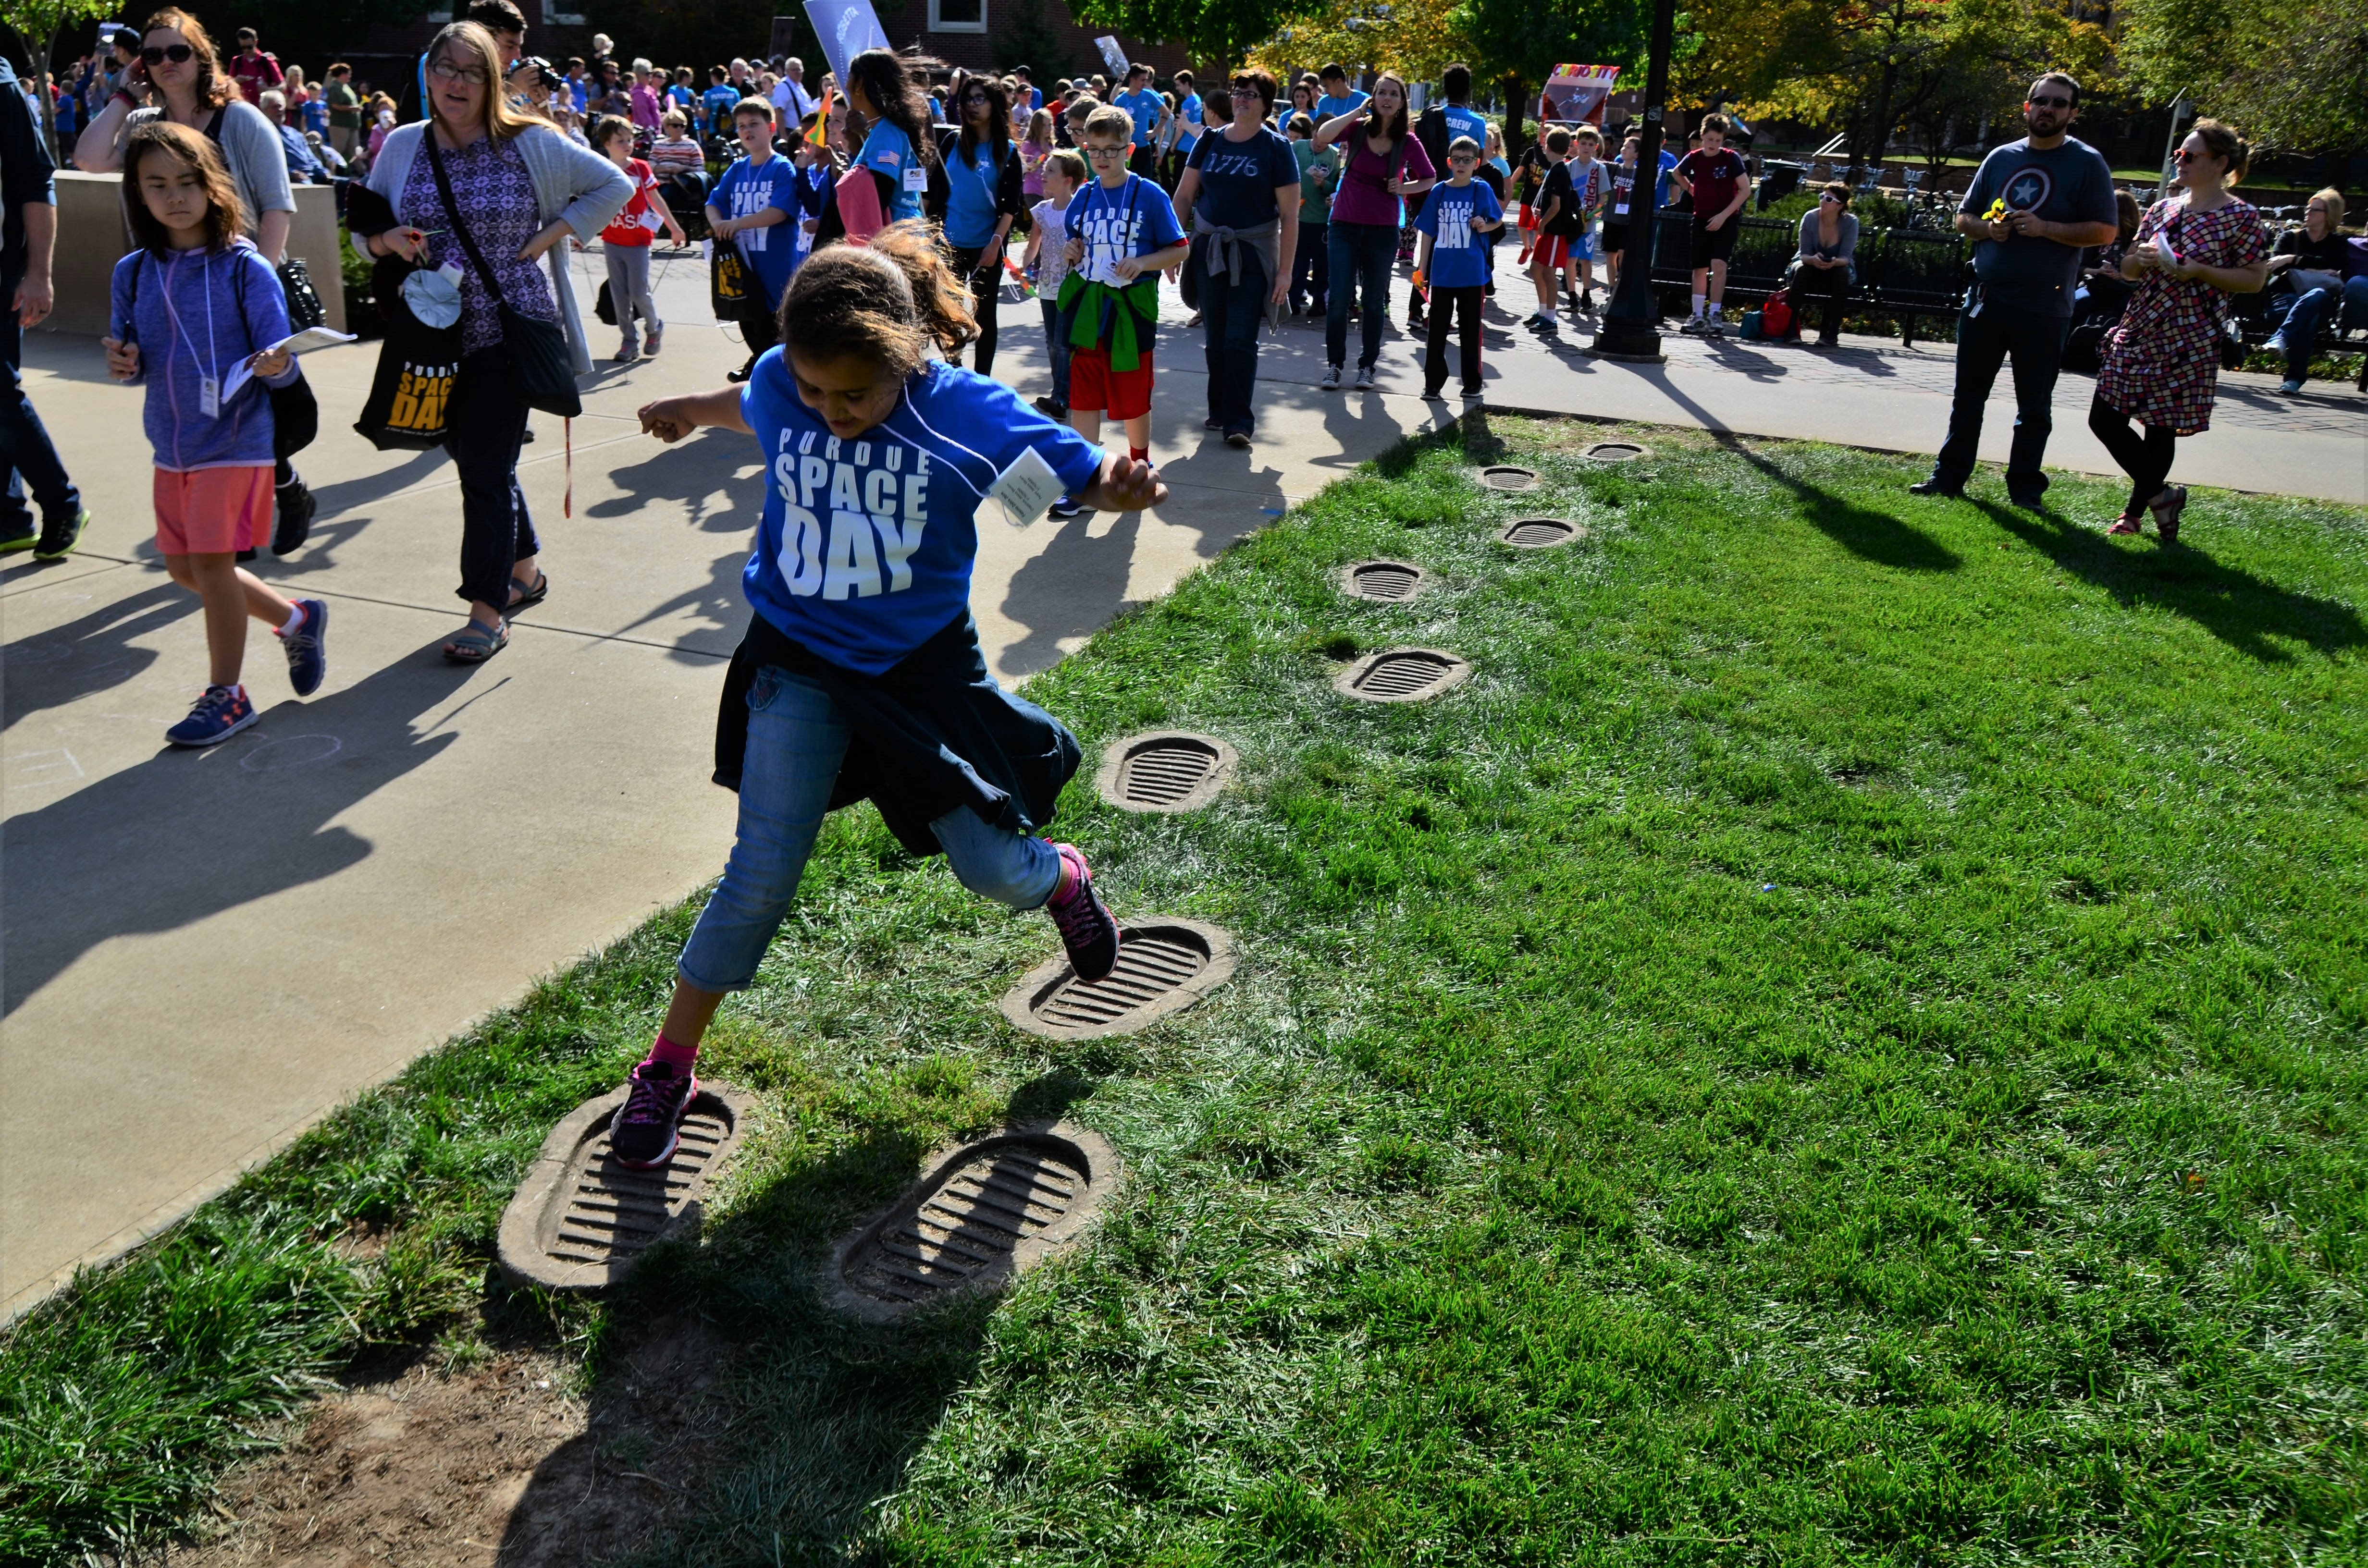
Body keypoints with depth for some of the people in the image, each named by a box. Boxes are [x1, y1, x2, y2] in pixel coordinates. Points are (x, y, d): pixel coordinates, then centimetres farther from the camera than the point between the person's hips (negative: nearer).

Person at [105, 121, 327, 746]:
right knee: (184, 567, 13)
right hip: (171, 444, 6)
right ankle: (296, 619, 35)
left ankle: (226, 695, 11)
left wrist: (275, 366, -33)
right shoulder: (133, 273, 3)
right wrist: (125, 362, -10)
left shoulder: (246, 268, -11)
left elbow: (281, 366, -11)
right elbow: (134, 360, 12)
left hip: (236, 440, -6)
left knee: (212, 559, -4)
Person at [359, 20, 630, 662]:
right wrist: (388, 241, -11)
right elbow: (366, 229, 14)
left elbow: (613, 185, 3)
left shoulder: (530, 143, -4)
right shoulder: (403, 146, 5)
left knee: (487, 466, -5)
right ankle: (526, 569, 34)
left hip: (510, 330, -5)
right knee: (469, 455, 14)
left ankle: (488, 612, 3)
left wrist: (549, 237, -6)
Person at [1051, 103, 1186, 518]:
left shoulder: (1150, 196, -6)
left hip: (1131, 308, -4)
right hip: (1086, 308, 4)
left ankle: (1140, 465, 32)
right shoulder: (1082, 197, 7)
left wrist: (1142, 263, -20)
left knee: (1132, 399, 8)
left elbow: (1178, 250, -4)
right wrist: (1071, 252, -3)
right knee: (1083, 398, 2)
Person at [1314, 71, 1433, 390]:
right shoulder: (1357, 128, -2)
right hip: (1345, 225, 0)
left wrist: (1406, 188, -8)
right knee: (1339, 298, -2)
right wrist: (1359, 111, -15)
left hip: (1383, 230, 1)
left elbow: (1429, 180, 11)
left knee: (1375, 301, 8)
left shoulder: (1408, 142, -1)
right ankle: (1334, 364, 9)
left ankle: (1367, 366, 19)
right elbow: (1322, 136, -20)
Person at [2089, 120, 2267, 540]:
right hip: (2139, 331, 6)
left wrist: (2198, 271, -17)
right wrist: (2138, 259, -8)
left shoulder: (2242, 217, -4)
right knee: (2105, 418, 0)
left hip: (2189, 341, -5)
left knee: (2161, 427, 1)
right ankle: (2160, 495, 17)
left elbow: (2254, 280, -6)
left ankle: (2137, 510, 16)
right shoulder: (2162, 209, 11)